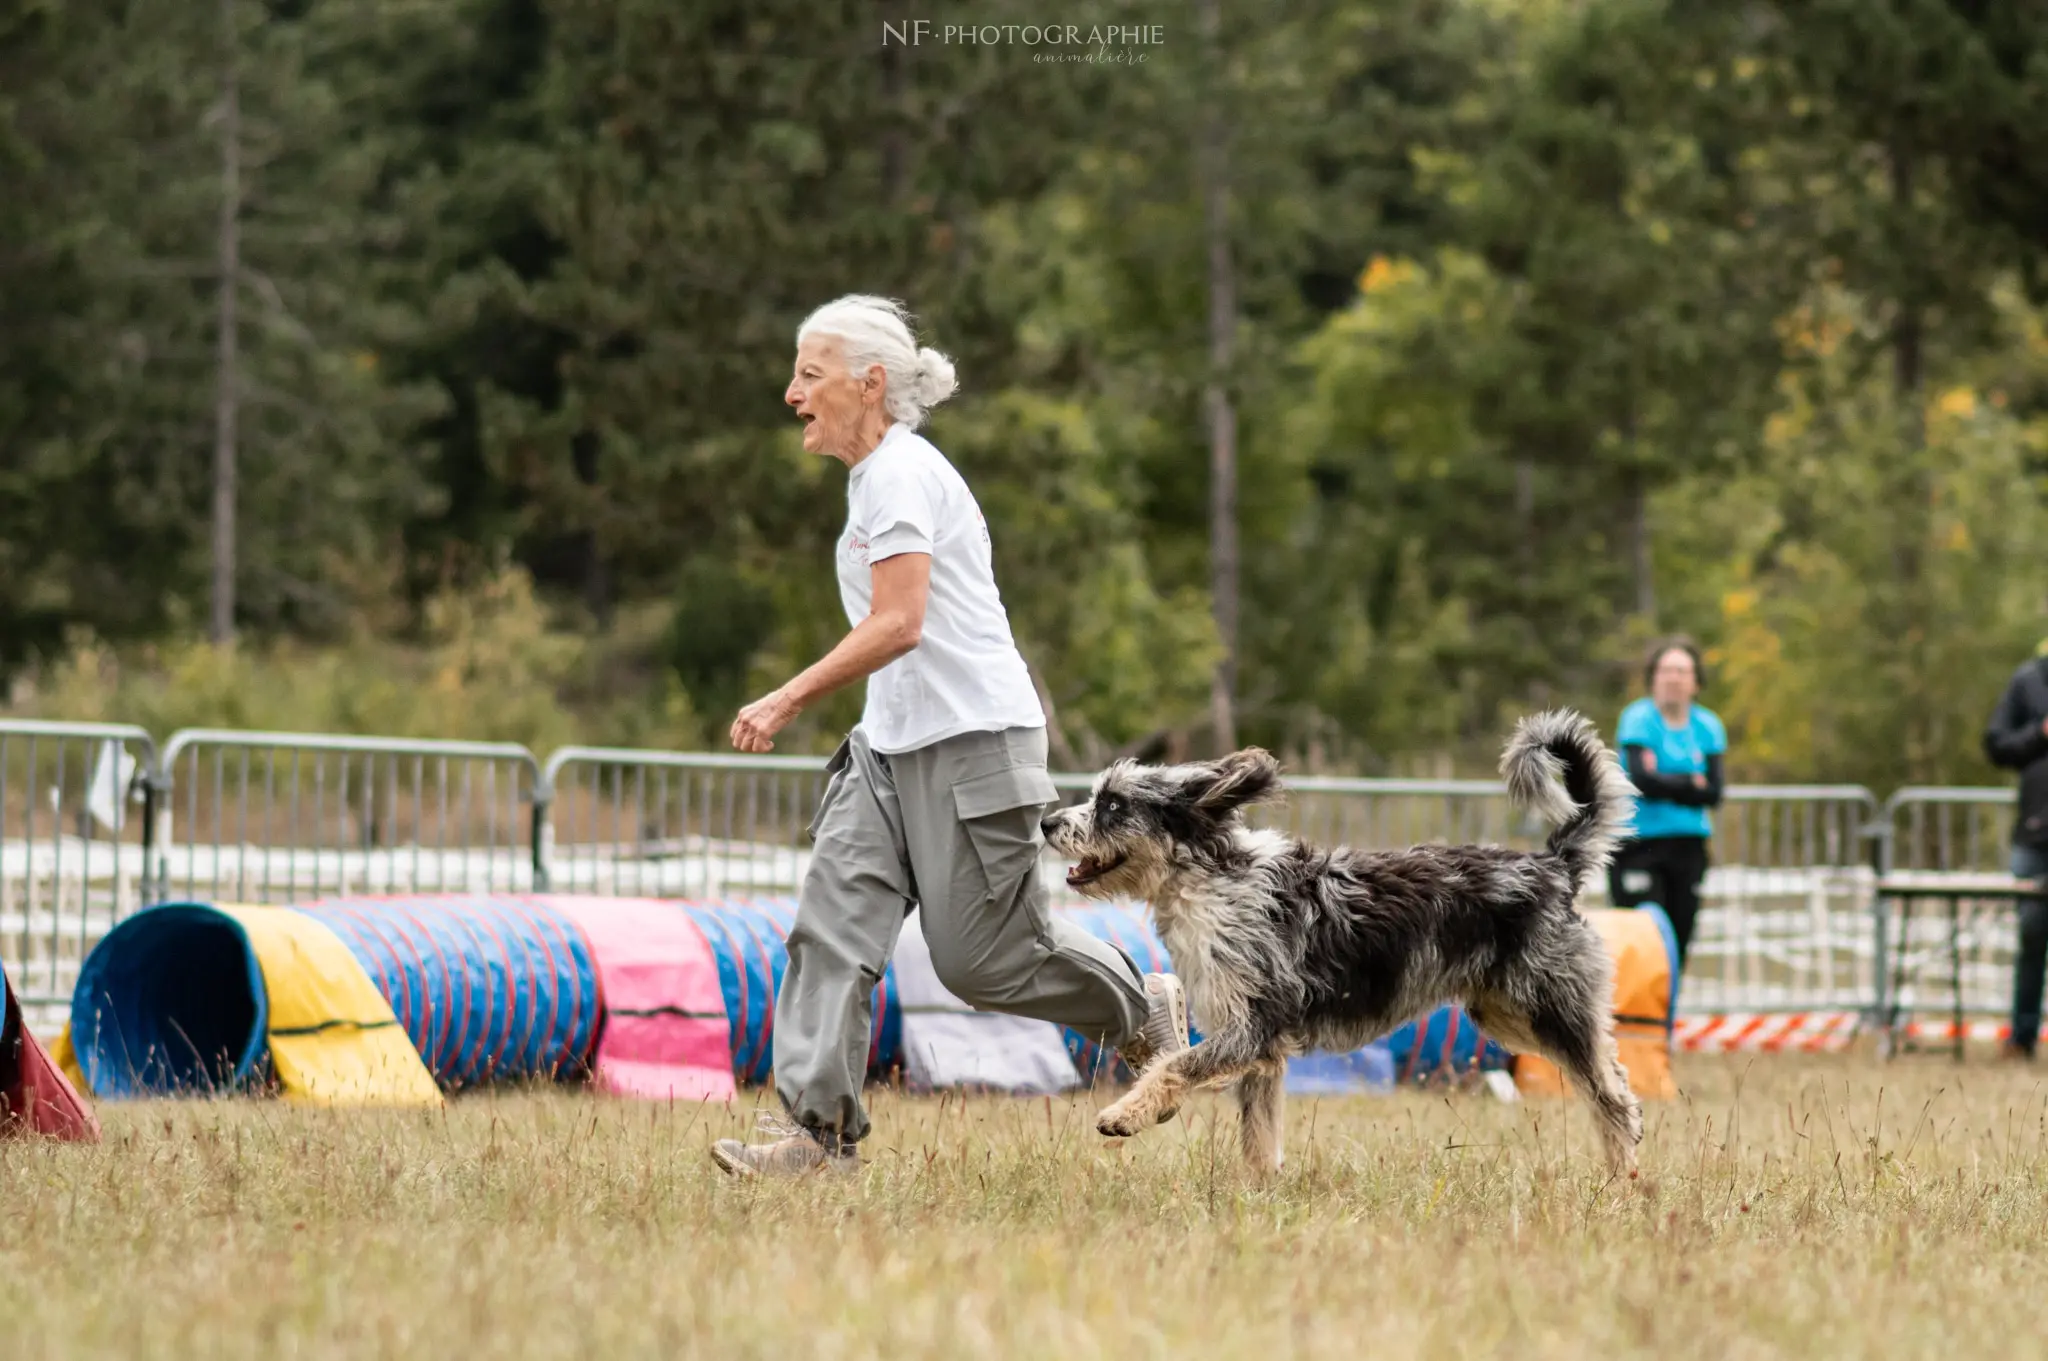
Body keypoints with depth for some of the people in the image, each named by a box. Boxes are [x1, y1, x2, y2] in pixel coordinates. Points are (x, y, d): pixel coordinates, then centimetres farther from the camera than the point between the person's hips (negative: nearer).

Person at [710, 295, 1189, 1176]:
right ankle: (820, 1128, -11)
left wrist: (788, 700, -23)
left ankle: (1144, 1012, 22)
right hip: (894, 744, 10)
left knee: (982, 959, -2)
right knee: (831, 926, -6)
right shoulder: (876, 474, 15)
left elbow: (897, 624, -23)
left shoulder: (901, 472, -15)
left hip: (971, 741, -10)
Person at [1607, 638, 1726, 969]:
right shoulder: (1638, 719, -4)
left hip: (1688, 846, 5)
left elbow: (1713, 795, -1)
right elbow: (1643, 781, -17)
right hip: (1638, 843, -4)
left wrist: (1665, 784, -12)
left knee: (1678, 941, 4)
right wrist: (1693, 783, -6)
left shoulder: (1707, 727, 8)